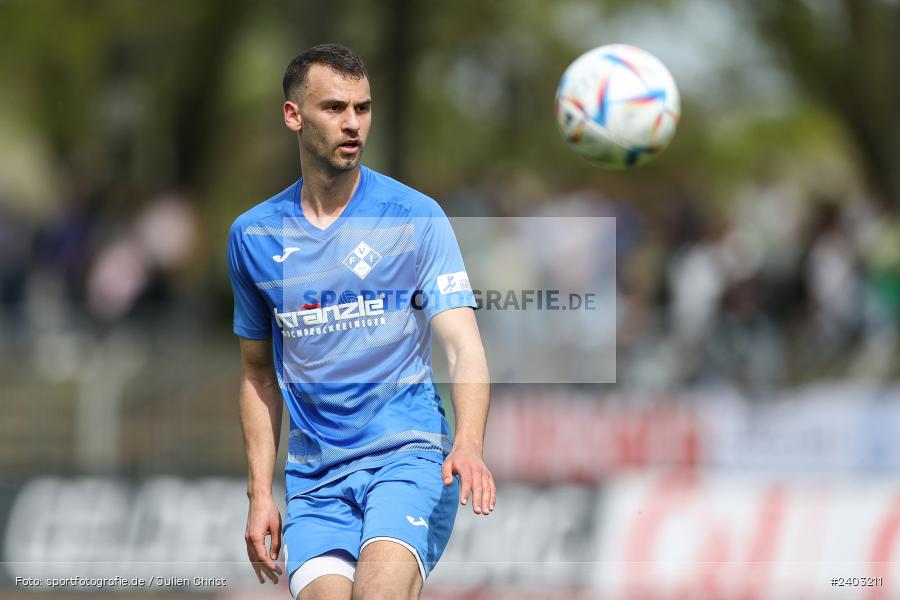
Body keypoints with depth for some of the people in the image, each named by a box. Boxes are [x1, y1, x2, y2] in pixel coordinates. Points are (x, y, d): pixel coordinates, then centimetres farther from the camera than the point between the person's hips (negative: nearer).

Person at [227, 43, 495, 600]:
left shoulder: (416, 217, -1)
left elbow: (464, 346, -9)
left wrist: (469, 444, -27)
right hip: (315, 479, 3)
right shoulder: (253, 236, 9)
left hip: (407, 455, -3)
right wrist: (260, 494, 12)